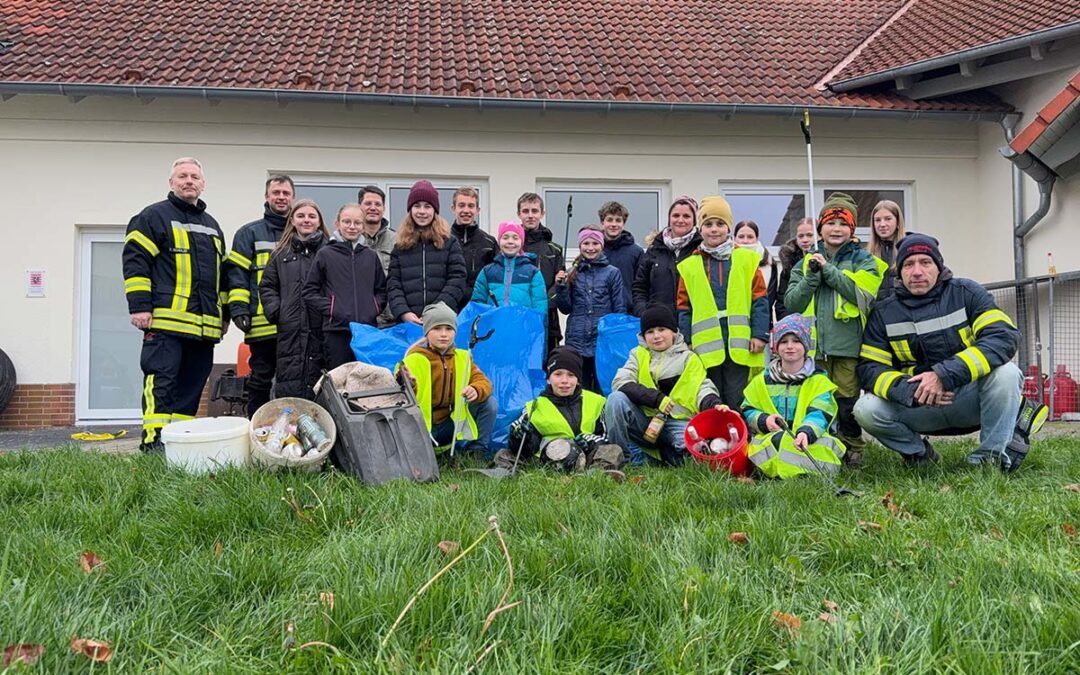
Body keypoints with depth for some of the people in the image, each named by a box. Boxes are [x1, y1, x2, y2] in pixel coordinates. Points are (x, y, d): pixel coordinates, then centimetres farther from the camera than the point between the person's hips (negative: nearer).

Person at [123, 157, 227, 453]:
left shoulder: (212, 226, 23)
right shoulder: (154, 216, 3)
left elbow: (222, 272, 28)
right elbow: (134, 261, -5)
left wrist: (225, 313, 21)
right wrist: (139, 306, -13)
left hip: (204, 325, 7)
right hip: (166, 320, -7)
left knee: (192, 385, 8)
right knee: (161, 381, -10)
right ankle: (154, 440, -9)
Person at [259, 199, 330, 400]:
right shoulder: (281, 253, 15)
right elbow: (267, 286, 17)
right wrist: (275, 311, 2)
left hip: (322, 329, -2)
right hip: (290, 331, 2)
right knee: (289, 387, 2)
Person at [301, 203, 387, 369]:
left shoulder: (371, 256, 14)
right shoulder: (325, 254, 4)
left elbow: (382, 289, 22)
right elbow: (309, 291, 4)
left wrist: (376, 306, 5)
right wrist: (328, 308, -6)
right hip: (336, 330, -3)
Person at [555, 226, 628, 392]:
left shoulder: (612, 273, 1)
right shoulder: (572, 274, 8)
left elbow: (620, 310, 3)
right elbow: (566, 308, 8)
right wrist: (561, 286, -6)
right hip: (576, 342, 2)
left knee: (602, 390, 4)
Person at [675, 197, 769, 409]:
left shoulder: (746, 259, 6)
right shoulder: (689, 265, 8)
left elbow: (760, 300, 4)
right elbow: (684, 308, 8)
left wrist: (760, 335, -4)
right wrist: (685, 344, 2)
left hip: (740, 344, -1)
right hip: (706, 347, 1)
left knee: (737, 403, 2)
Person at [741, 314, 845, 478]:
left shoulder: (819, 380, 9)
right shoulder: (762, 381, 17)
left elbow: (819, 414, -7)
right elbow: (747, 411, 16)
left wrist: (806, 432, -30)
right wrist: (763, 420, -8)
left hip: (810, 440, 0)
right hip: (770, 439, 1)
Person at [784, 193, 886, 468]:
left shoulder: (863, 260, 6)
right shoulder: (807, 262, 14)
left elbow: (864, 295, -12)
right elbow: (791, 304, 5)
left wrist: (828, 269, -9)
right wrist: (812, 275, -8)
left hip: (848, 343, -2)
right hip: (814, 343, 3)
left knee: (847, 400, -1)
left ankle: (853, 450, 16)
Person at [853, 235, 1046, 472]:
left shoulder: (966, 293, -5)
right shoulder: (883, 313, 0)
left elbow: (1005, 336, -20)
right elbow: (870, 367, -5)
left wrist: (945, 376, -31)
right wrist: (910, 390, -27)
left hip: (970, 400, -1)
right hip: (918, 407, 1)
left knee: (1005, 372, -31)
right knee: (866, 409, -24)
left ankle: (992, 456, -12)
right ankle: (918, 453, 4)